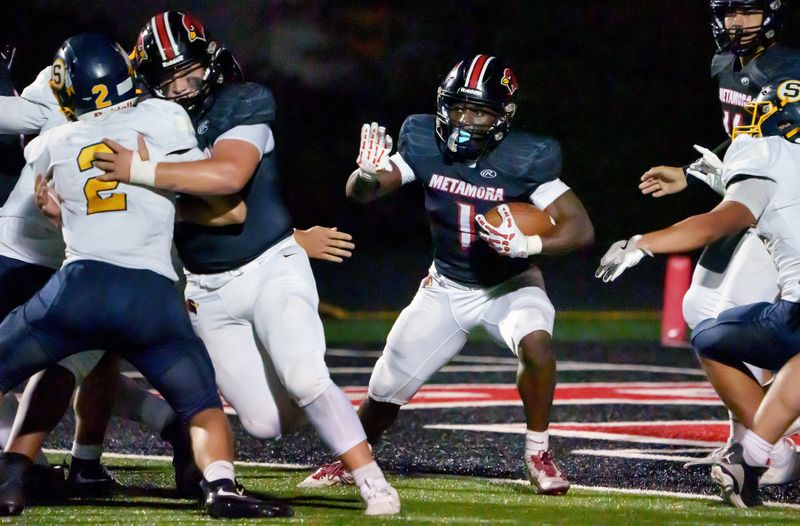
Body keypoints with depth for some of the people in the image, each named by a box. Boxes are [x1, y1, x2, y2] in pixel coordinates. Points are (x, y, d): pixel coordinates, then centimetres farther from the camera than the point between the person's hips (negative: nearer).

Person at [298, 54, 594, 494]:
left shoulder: (525, 160, -23)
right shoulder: (425, 144, -15)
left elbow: (580, 228, -25)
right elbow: (359, 193, -15)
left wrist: (527, 244, -42)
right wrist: (367, 173, -39)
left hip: (509, 284, -3)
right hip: (446, 287, 3)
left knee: (536, 343, -34)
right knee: (387, 388, 7)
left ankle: (539, 455, -14)